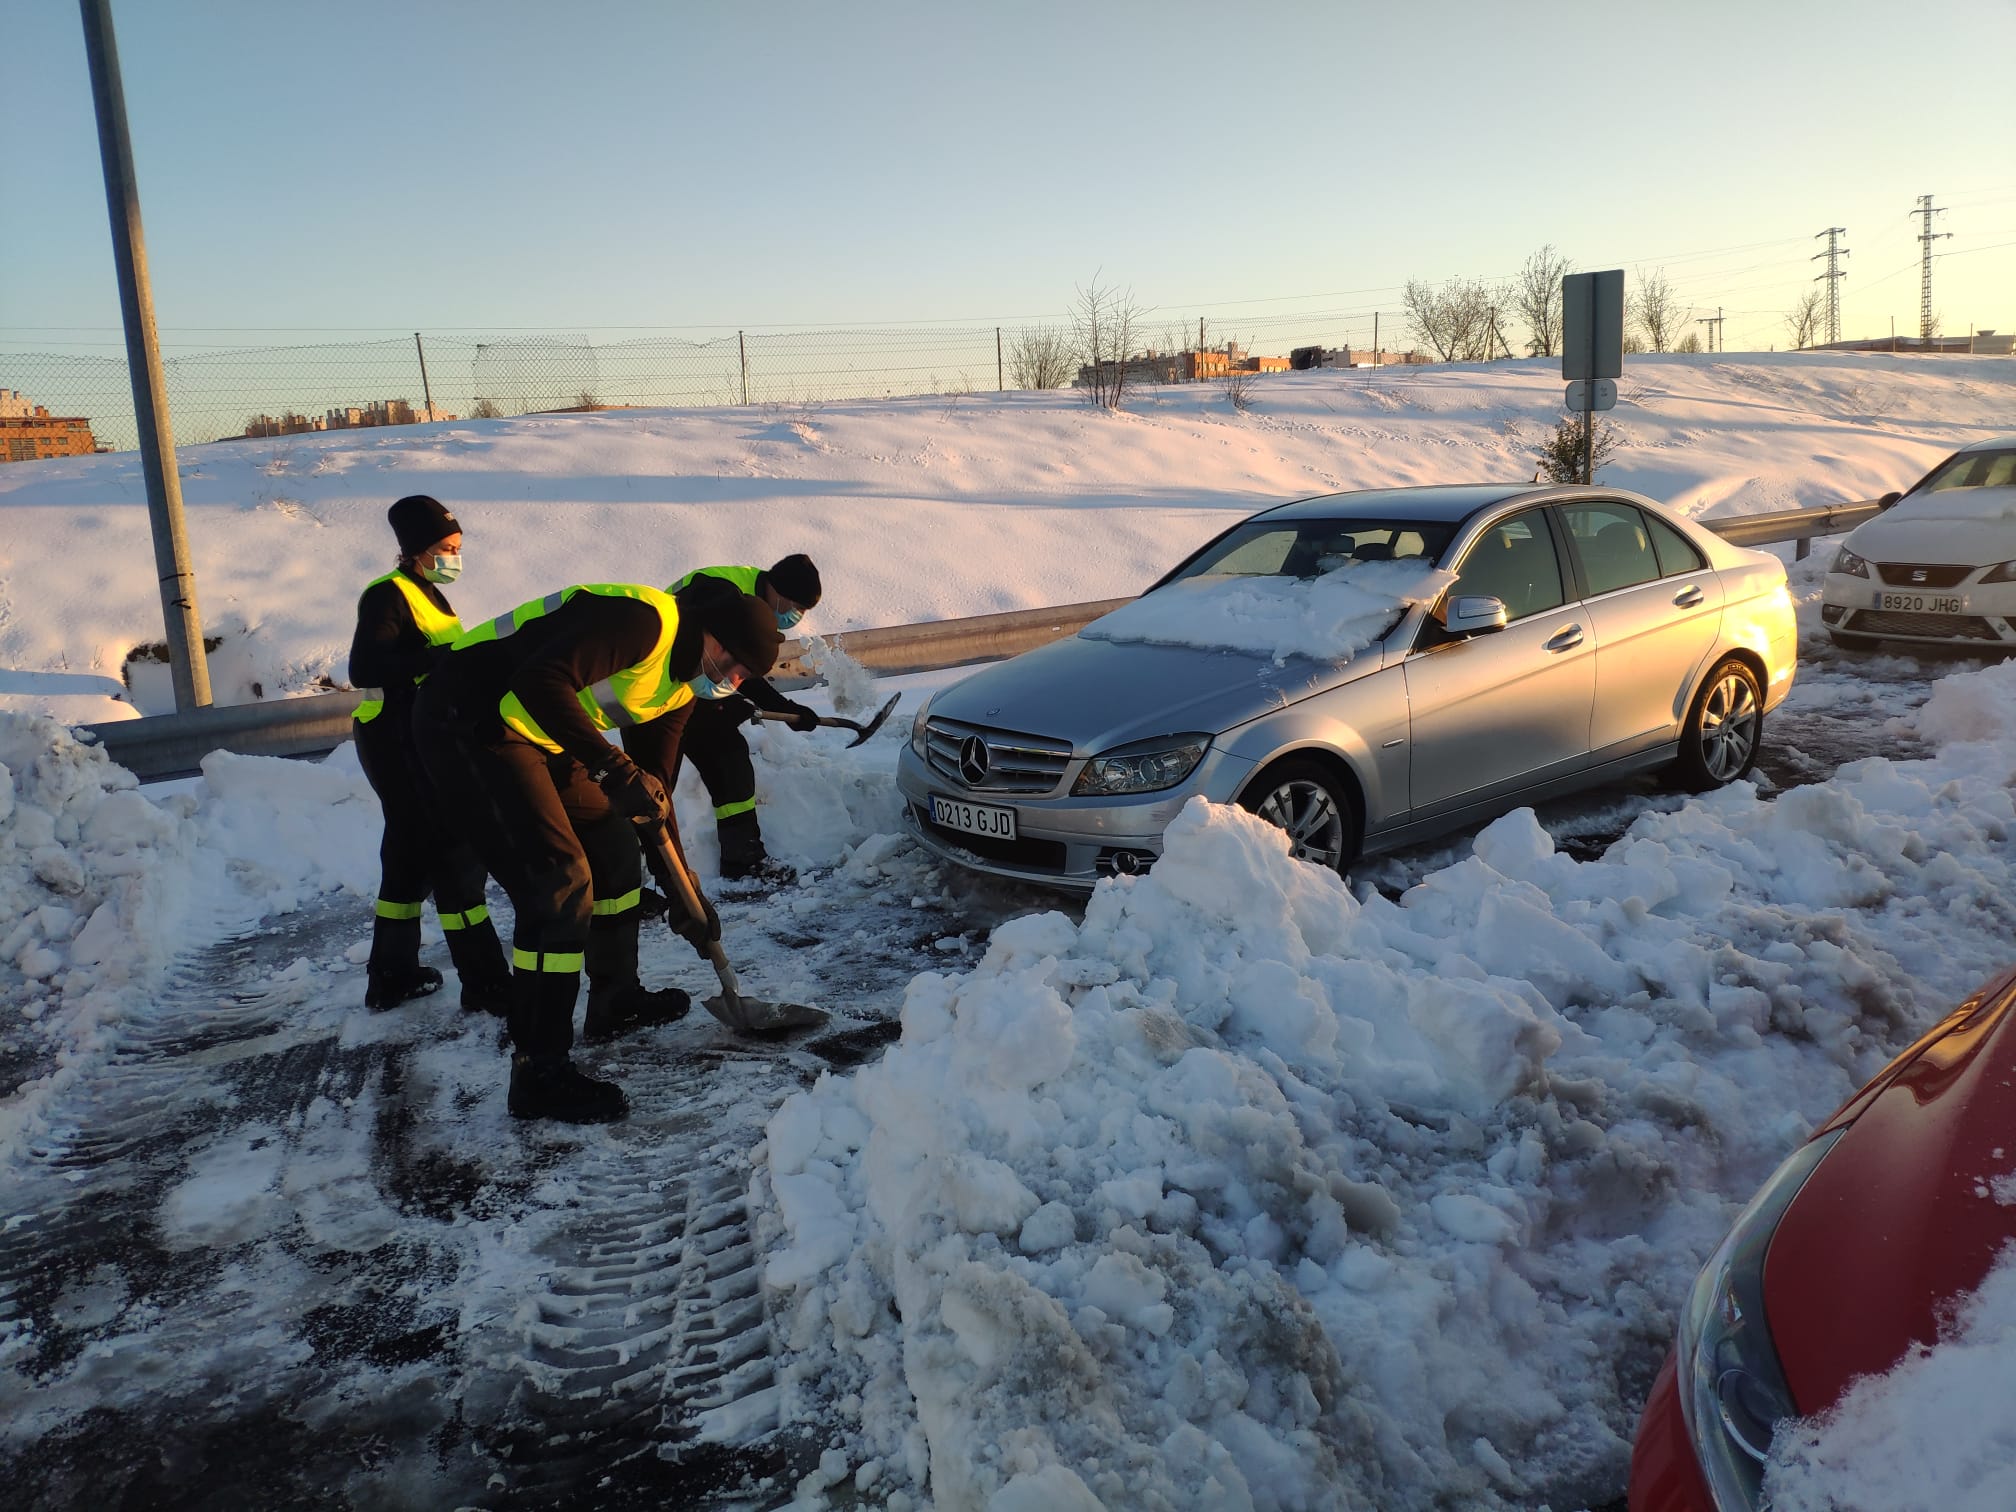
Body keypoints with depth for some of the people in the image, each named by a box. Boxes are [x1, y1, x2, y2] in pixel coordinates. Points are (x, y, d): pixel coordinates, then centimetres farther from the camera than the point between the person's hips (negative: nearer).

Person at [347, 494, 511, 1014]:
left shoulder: (427, 594, 17)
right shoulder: (387, 595, -13)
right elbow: (365, 668, -26)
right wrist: (438, 657, -31)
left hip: (424, 743, 10)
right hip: (397, 743, -10)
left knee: (412, 855, 17)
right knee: (453, 855, -9)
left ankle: (391, 977, 29)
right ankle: (485, 984, -5)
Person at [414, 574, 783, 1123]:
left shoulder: (683, 684, 10)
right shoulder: (645, 619, -22)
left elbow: (653, 783, 16)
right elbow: (541, 682, -33)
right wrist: (617, 770, -35)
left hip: (536, 734, 11)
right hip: (469, 716, -11)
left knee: (615, 853, 17)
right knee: (559, 880, -16)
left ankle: (615, 1000, 37)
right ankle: (538, 1073, -9)